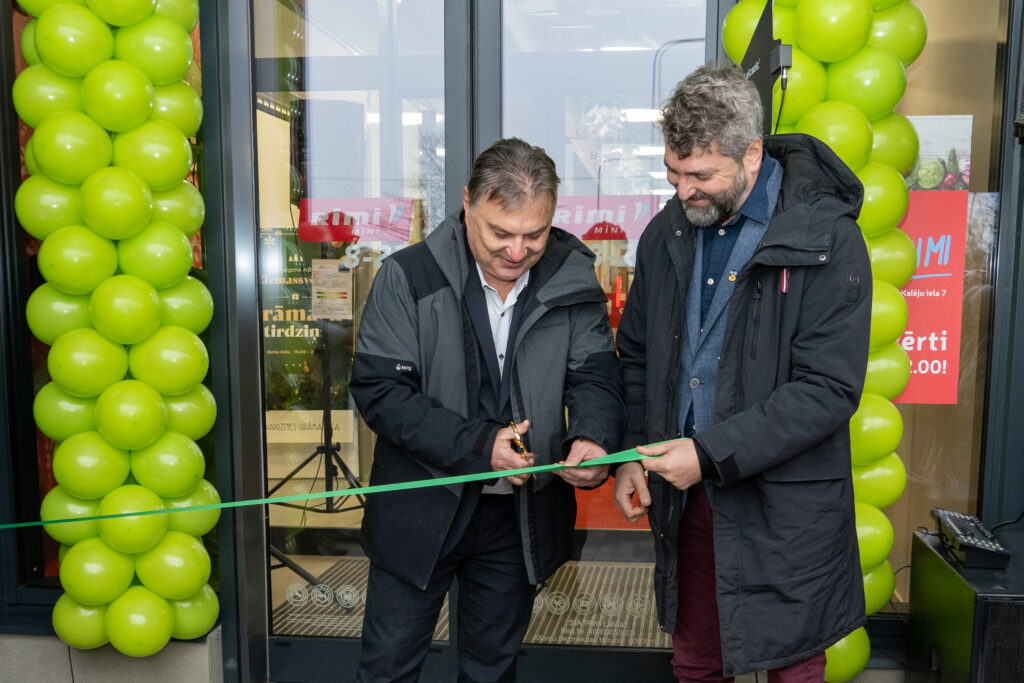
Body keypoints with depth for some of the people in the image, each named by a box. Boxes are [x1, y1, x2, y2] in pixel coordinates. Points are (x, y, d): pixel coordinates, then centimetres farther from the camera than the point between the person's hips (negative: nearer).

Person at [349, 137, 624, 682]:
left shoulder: (572, 281, -6)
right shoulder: (409, 276, -14)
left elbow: (595, 374, -4)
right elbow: (378, 389, -16)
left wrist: (593, 439, -26)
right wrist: (477, 444, -25)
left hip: (522, 515, 3)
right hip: (420, 511, -2)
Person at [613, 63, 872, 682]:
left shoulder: (827, 241, -13)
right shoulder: (669, 233, 5)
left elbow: (829, 389, -17)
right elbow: (637, 357, 13)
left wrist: (711, 453, -21)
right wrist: (630, 453, 2)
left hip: (784, 510, -4)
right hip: (685, 498, 5)